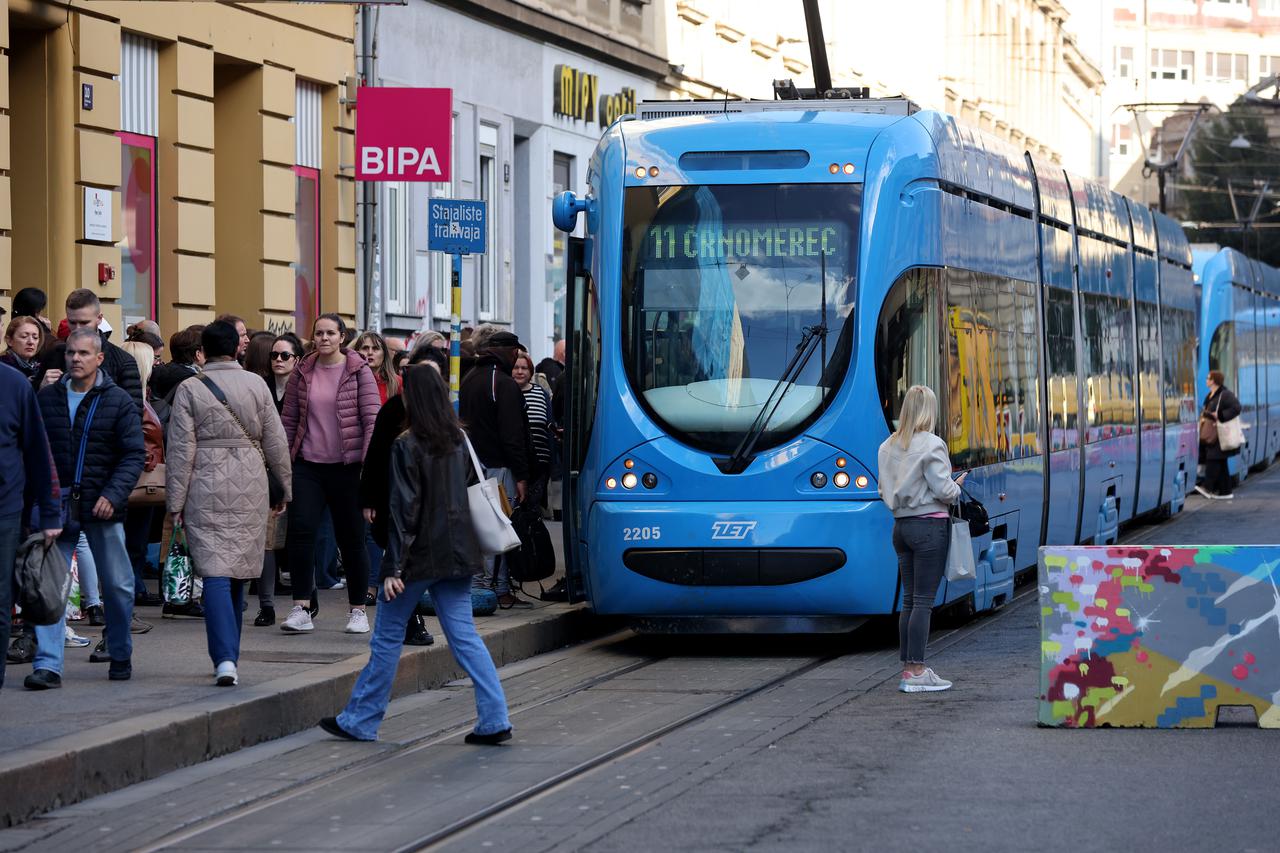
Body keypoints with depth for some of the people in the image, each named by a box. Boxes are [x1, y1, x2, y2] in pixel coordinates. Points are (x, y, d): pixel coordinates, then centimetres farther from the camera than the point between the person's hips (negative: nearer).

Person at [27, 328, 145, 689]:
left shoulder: (118, 401, 0)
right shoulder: (46, 398, 6)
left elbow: (134, 454, -3)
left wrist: (113, 496, -15)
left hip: (102, 507, -1)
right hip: (57, 505, 1)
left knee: (117, 585, 8)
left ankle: (120, 655, 27)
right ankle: (47, 665, -8)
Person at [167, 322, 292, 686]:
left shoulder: (190, 389, -3)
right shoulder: (256, 385, 3)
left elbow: (181, 449, -4)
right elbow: (276, 442, 7)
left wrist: (176, 501, 0)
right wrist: (284, 488, 18)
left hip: (206, 491, -2)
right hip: (249, 491, 2)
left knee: (215, 574, -6)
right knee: (238, 574, 13)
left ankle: (225, 658, -21)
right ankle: (228, 655, 22)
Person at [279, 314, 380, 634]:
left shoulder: (358, 372, -1)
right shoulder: (302, 373, 7)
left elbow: (372, 419, -5)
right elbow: (288, 419, 11)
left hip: (347, 466, -2)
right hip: (308, 466, 2)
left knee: (351, 538, 3)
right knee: (300, 530, -11)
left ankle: (358, 611, 16)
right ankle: (301, 610, -7)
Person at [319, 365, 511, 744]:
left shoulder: (407, 447, -14)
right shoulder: (459, 441, 6)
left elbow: (404, 510, -17)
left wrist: (393, 567, -17)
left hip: (420, 555, -6)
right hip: (457, 554, 6)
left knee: (386, 638, 6)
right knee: (464, 636, 5)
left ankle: (360, 720, 15)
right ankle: (494, 719, -4)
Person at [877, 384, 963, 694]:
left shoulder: (887, 446, 8)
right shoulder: (931, 445, -13)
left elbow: (884, 491, 12)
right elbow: (943, 490, -15)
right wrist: (957, 487, 5)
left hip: (901, 526, 7)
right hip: (930, 525, -7)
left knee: (909, 599, 11)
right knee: (923, 601, -5)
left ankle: (907, 668, 13)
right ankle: (916, 672, -5)